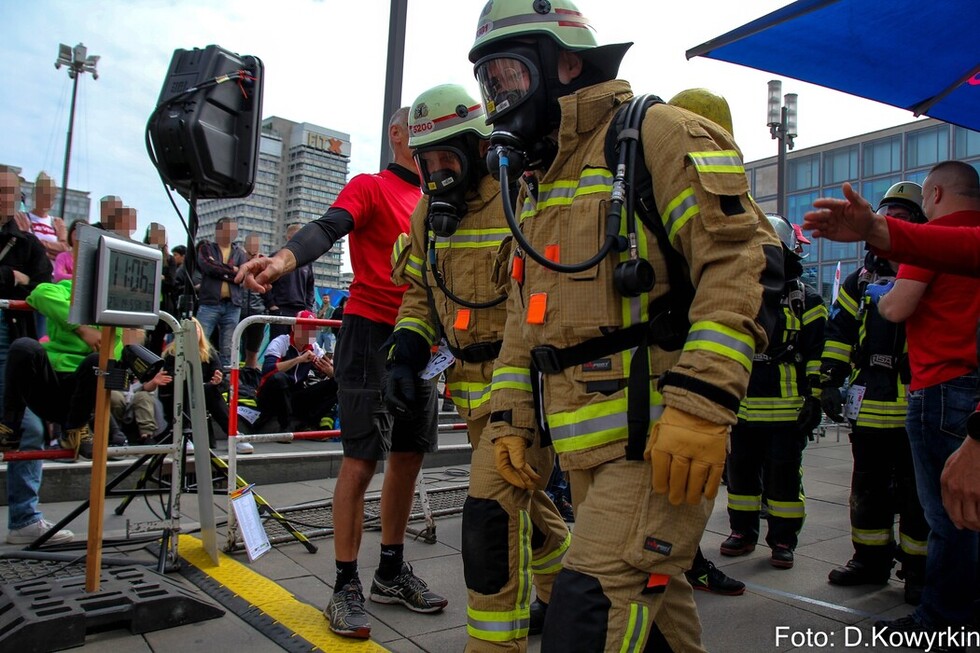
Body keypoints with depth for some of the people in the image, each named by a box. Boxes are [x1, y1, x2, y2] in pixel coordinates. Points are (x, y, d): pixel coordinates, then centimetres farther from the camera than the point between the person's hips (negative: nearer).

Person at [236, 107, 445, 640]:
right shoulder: (370, 187, -3)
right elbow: (328, 228, -21)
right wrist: (282, 260, -40)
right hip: (372, 331, -7)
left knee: (409, 455, 11)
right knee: (362, 459, -6)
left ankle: (391, 571, 26)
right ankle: (346, 586, 7)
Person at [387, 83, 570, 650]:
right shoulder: (430, 212, 7)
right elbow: (421, 292, 14)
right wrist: (406, 355, 1)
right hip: (474, 387, 8)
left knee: (492, 511, -14)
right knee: (525, 498, 23)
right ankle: (566, 596, 49)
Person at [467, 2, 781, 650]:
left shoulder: (654, 134, -5)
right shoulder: (536, 180, 20)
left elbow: (740, 258, -17)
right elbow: (525, 316, 21)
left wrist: (701, 403, -25)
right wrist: (509, 416, 14)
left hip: (658, 439, -8)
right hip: (589, 448, 8)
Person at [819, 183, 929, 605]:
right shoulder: (863, 279, 13)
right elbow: (839, 332, 12)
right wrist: (830, 381, 5)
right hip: (870, 401, 4)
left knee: (916, 493, 4)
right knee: (868, 488, 12)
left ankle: (918, 570, 18)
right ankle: (871, 560, 26)